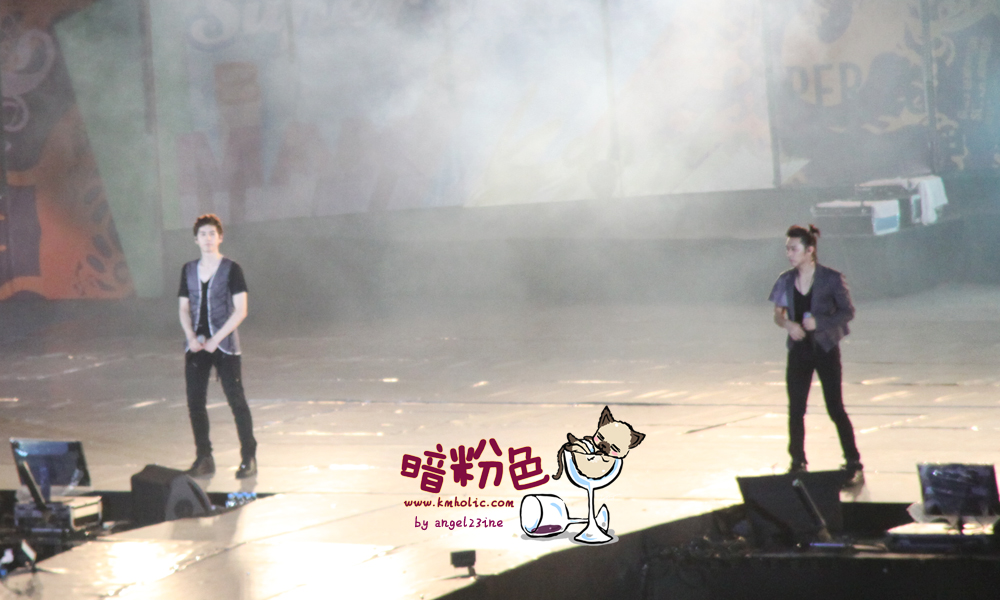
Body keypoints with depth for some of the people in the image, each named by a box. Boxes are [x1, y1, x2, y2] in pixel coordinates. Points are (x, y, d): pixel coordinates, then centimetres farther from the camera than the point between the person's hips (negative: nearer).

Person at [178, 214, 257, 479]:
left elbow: (240, 310, -8)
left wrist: (215, 340, -13)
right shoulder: (189, 270, 11)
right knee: (195, 402, 3)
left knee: (236, 401, -5)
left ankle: (249, 458, -1)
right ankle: (204, 459, 12)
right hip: (196, 346, 5)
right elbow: (184, 308, 14)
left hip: (224, 345, -5)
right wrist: (191, 337, -4)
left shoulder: (231, 269, -4)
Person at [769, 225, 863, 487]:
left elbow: (848, 311, -5)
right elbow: (778, 314, 11)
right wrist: (788, 324, -12)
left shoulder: (831, 279, -8)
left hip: (825, 347, -4)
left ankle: (854, 465, 2)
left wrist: (818, 322, -19)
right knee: (795, 410, 4)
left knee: (835, 408, -4)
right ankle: (797, 463, 15)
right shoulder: (786, 280, 4)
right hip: (799, 348, 4)